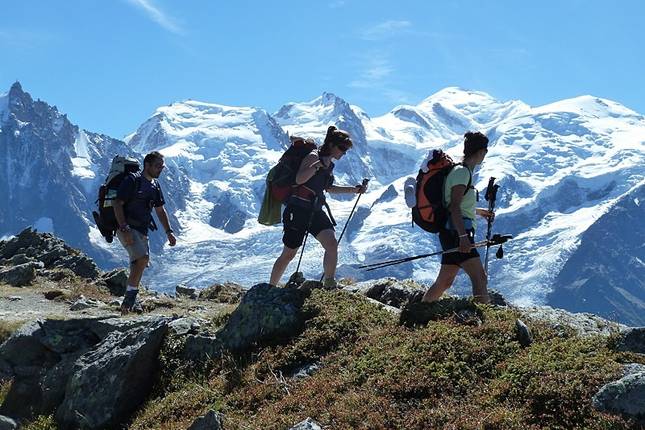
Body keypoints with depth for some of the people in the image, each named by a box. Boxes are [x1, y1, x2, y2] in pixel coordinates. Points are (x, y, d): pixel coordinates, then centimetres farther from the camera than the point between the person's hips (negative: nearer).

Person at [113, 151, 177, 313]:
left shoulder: (155, 186, 14)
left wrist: (169, 232, 15)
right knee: (143, 258, -23)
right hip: (127, 228, -8)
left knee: (138, 263, 10)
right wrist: (125, 229, -25)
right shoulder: (132, 180, -11)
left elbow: (160, 210, 23)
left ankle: (131, 301, 21)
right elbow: (118, 204, -16)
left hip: (142, 231, 8)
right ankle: (129, 298, -18)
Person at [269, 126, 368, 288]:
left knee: (332, 244, -16)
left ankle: (329, 283, -9)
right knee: (289, 254, 3)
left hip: (315, 211, 7)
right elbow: (299, 179, -23)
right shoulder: (314, 157, -10)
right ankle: (271, 287, 19)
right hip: (298, 210, -7)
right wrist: (319, 165, -30)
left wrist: (354, 189, 26)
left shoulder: (329, 164, 15)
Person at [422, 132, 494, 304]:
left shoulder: (464, 171, 21)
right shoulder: (462, 172, -10)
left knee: (444, 282, 13)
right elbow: (454, 207, -20)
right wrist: (463, 236, -28)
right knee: (479, 277, -17)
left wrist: (479, 211, 41)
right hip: (457, 233, -10)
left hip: (457, 234, 10)